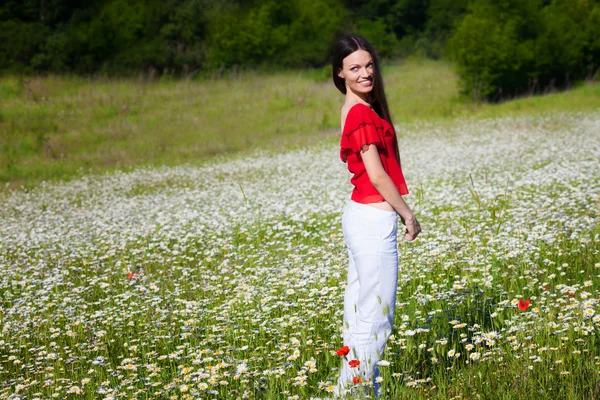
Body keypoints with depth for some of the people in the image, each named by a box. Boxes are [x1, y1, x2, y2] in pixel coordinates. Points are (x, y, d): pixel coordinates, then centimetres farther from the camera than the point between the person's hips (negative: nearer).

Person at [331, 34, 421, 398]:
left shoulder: (356, 109, 12)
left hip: (359, 216, 10)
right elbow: (377, 174, -17)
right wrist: (408, 214, -8)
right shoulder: (363, 114, -17)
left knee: (358, 310, 14)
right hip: (375, 221, -10)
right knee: (377, 315, -4)